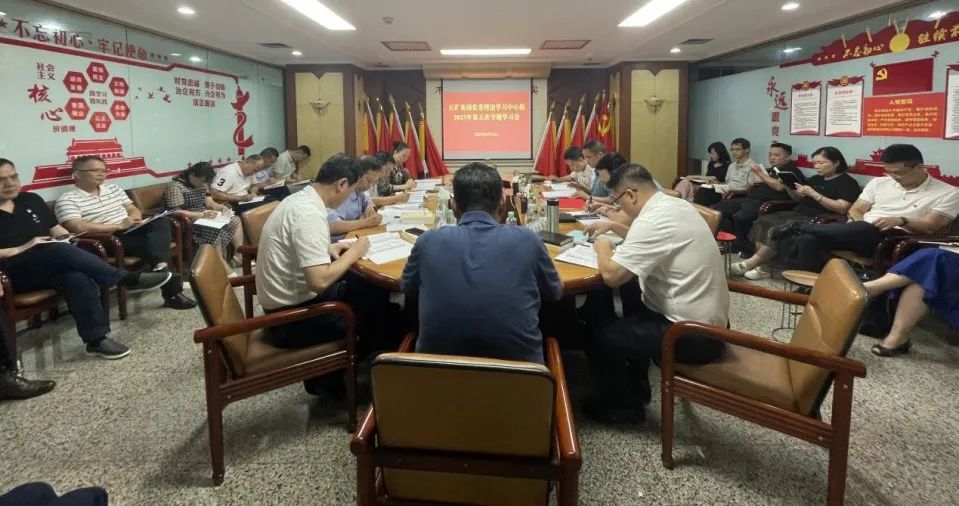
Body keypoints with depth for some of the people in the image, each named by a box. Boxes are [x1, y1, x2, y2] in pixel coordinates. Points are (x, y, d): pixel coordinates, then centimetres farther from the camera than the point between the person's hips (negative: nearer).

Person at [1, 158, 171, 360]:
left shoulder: (30, 199, 16)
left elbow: (56, 229, 21)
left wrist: (67, 237, -1)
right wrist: (19, 249, -17)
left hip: (51, 266, 4)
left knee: (78, 278, -31)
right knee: (62, 251, -34)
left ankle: (96, 338, -28)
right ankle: (128, 279, -30)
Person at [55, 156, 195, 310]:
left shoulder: (114, 189, 20)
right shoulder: (67, 199, -2)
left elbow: (134, 210, 23)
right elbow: (78, 228, -17)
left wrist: (134, 219, -5)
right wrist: (119, 225, -17)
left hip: (131, 231, 7)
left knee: (161, 222, -23)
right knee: (156, 243, -29)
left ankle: (160, 267, -42)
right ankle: (171, 289, -35)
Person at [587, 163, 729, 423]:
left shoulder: (651, 221, -24)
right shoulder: (677, 205, 6)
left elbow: (611, 275, -27)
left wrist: (602, 248, -6)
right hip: (710, 320, 10)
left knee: (601, 341, -1)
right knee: (627, 322, 28)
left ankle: (623, 406, 20)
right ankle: (636, 388, 39)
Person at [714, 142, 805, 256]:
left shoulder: (792, 171, 5)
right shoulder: (769, 170, 29)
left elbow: (779, 186, -15)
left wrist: (760, 174, -4)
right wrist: (751, 184, 9)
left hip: (765, 203, -8)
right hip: (749, 199, 9)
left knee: (740, 217, -37)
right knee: (716, 210, -8)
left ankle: (747, 248, -16)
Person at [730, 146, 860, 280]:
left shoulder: (848, 182, -2)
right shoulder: (816, 179, 21)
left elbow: (842, 208, -16)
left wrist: (812, 193, -17)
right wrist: (788, 187, 6)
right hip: (797, 214, 8)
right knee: (763, 222, -19)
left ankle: (750, 263, -23)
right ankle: (759, 265, -28)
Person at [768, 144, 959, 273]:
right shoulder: (879, 183, 17)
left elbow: (931, 227, -4)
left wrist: (901, 221, -21)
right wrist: (857, 226, -6)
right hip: (860, 235, 4)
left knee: (865, 230, -39)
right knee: (808, 239, -26)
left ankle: (799, 226, -22)